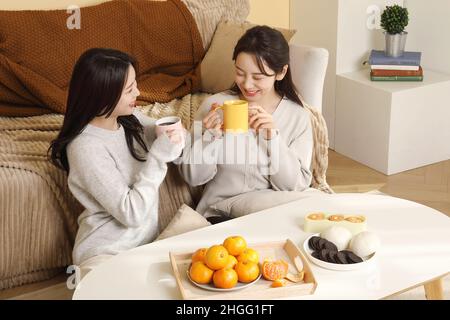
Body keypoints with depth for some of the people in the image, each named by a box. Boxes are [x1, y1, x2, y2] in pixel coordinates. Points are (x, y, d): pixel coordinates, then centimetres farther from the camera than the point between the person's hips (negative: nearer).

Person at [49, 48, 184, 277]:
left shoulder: (131, 119, -1)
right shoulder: (87, 147, -20)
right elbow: (131, 214, -19)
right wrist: (158, 157, -21)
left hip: (146, 241, 7)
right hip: (105, 255, -7)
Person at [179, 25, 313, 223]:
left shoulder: (298, 117, 0)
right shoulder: (214, 106, -2)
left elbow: (295, 186, -6)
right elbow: (193, 177, 0)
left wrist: (273, 137, -18)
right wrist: (210, 136, -17)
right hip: (219, 217, -1)